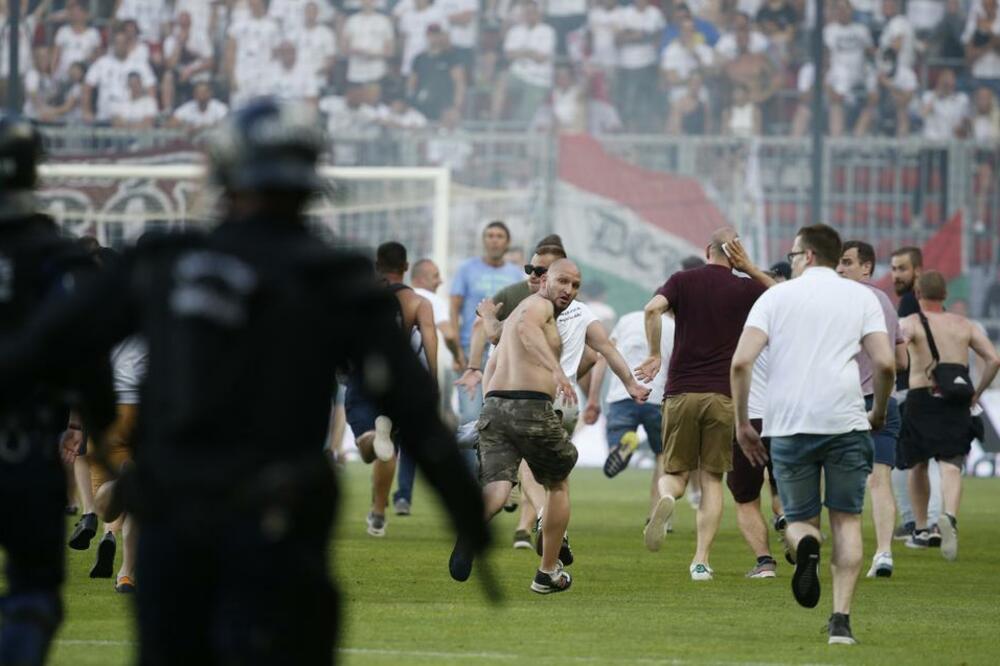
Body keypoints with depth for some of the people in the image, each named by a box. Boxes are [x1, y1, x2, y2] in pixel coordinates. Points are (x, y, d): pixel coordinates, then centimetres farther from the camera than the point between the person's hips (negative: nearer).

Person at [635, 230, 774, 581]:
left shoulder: (683, 281, 4)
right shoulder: (744, 289, 4)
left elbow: (653, 308, -15)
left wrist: (654, 354, -5)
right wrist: (749, 267, 13)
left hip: (681, 392, 0)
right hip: (723, 394, 0)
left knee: (675, 471, 11)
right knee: (712, 479, 7)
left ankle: (666, 499, -26)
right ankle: (701, 560, -1)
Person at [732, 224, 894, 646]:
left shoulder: (776, 296, 10)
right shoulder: (861, 297, 10)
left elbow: (741, 362, -1)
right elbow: (885, 363, -1)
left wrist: (742, 423, 7)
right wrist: (879, 413, 16)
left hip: (788, 426, 0)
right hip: (845, 421, 0)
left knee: (799, 519, 13)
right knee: (846, 520, 9)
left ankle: (805, 546, -24)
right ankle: (841, 619, -4)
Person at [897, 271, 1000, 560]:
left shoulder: (912, 323, 2)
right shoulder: (964, 326, 13)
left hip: (921, 399, -1)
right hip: (956, 405, 1)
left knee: (918, 465, 19)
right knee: (950, 466, -9)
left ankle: (920, 529, 26)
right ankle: (950, 517, -38)